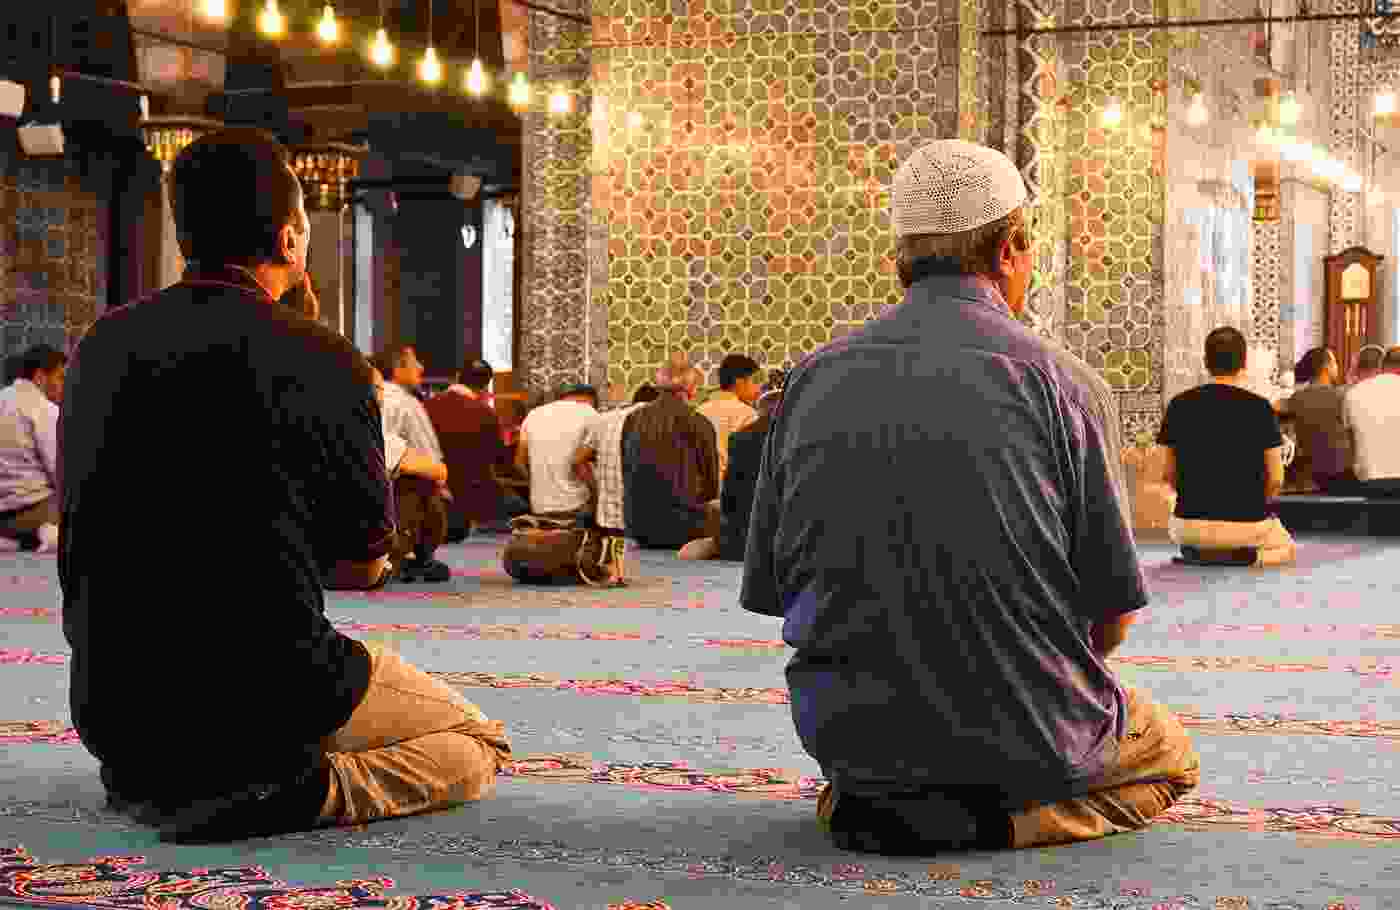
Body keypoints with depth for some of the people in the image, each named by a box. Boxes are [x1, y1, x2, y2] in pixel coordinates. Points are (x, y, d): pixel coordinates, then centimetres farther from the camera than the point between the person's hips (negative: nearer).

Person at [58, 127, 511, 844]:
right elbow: (365, 565, -3)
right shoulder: (319, 360, -13)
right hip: (262, 698, -8)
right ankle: (278, 795, -11)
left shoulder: (100, 345, 3)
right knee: (475, 748, 12)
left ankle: (154, 786, 12)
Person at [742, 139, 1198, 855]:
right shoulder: (1041, 374, -10)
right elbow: (1114, 606, -6)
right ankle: (995, 816, -3)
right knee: (1169, 756, 27)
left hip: (847, 733, 5)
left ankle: (866, 799, 5)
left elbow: (772, 588, 5)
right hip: (1024, 734, -4)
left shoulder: (814, 378, 1)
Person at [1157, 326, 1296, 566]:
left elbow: (1168, 473, 3)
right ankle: (1251, 556, -2)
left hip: (1190, 527, 3)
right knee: (1288, 549, 29)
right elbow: (1275, 480, -6)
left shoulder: (1180, 405, -3)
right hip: (1248, 522, -3)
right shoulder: (1260, 408, -9)